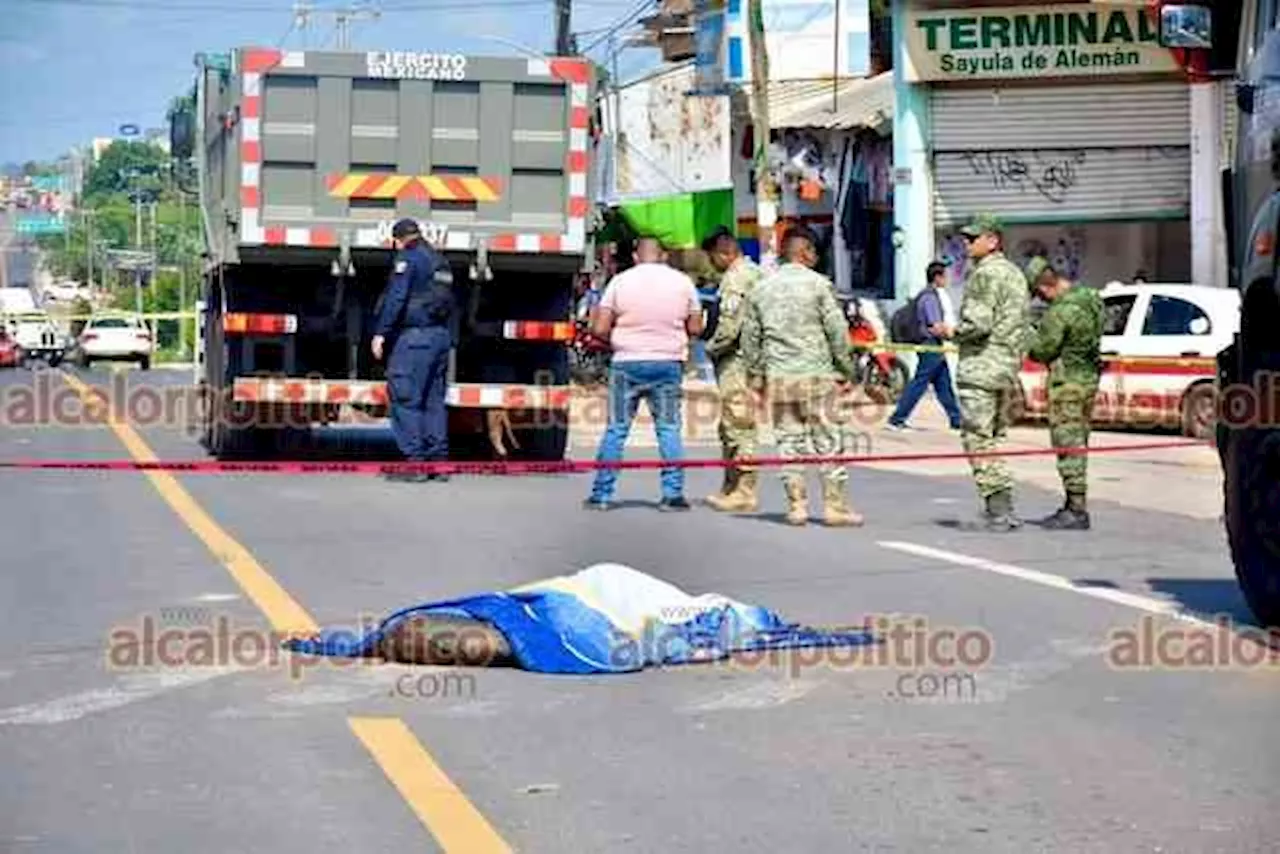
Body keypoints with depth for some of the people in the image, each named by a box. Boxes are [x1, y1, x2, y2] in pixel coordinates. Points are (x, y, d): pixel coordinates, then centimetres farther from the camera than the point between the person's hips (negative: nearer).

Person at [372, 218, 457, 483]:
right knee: (434, 399, 10)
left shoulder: (408, 258, -5)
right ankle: (438, 461, 8)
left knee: (405, 398, -7)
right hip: (441, 335, 8)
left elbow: (395, 298, -14)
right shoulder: (440, 261, 20)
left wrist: (381, 333, -15)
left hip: (414, 335, -8)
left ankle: (415, 462, -13)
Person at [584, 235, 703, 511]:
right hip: (668, 364, 1)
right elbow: (696, 329, 5)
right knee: (669, 429, 7)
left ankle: (601, 494, 8)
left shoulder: (620, 281, -2)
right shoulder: (683, 282, 3)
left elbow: (599, 329, -6)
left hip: (627, 363, -1)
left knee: (616, 429, 5)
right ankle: (673, 493, 3)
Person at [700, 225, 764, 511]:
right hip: (752, 357, 10)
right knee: (731, 426, 16)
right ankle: (731, 488, 22)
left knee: (738, 426, -7)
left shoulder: (736, 276, -14)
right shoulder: (756, 272, 17)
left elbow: (730, 322, -21)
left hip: (735, 359, -10)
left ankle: (743, 492, -6)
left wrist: (712, 348, -7)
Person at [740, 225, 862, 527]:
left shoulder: (761, 288, 7)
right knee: (828, 440, 2)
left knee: (789, 440, 9)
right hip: (816, 374, -4)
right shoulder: (817, 283, -5)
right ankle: (834, 505, 2)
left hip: (777, 377, 4)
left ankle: (796, 505, 8)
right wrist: (845, 370, 3)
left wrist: (755, 375, 19)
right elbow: (837, 330, -6)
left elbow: (750, 337, 10)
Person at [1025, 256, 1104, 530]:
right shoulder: (1089, 298, 7)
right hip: (1089, 377, 10)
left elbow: (1042, 351, -16)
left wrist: (1030, 342, 6)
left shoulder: (1060, 312, -21)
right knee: (1076, 445, 15)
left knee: (1068, 446, -5)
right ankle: (1073, 507, 21)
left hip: (1068, 382, -10)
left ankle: (1077, 511, -4)